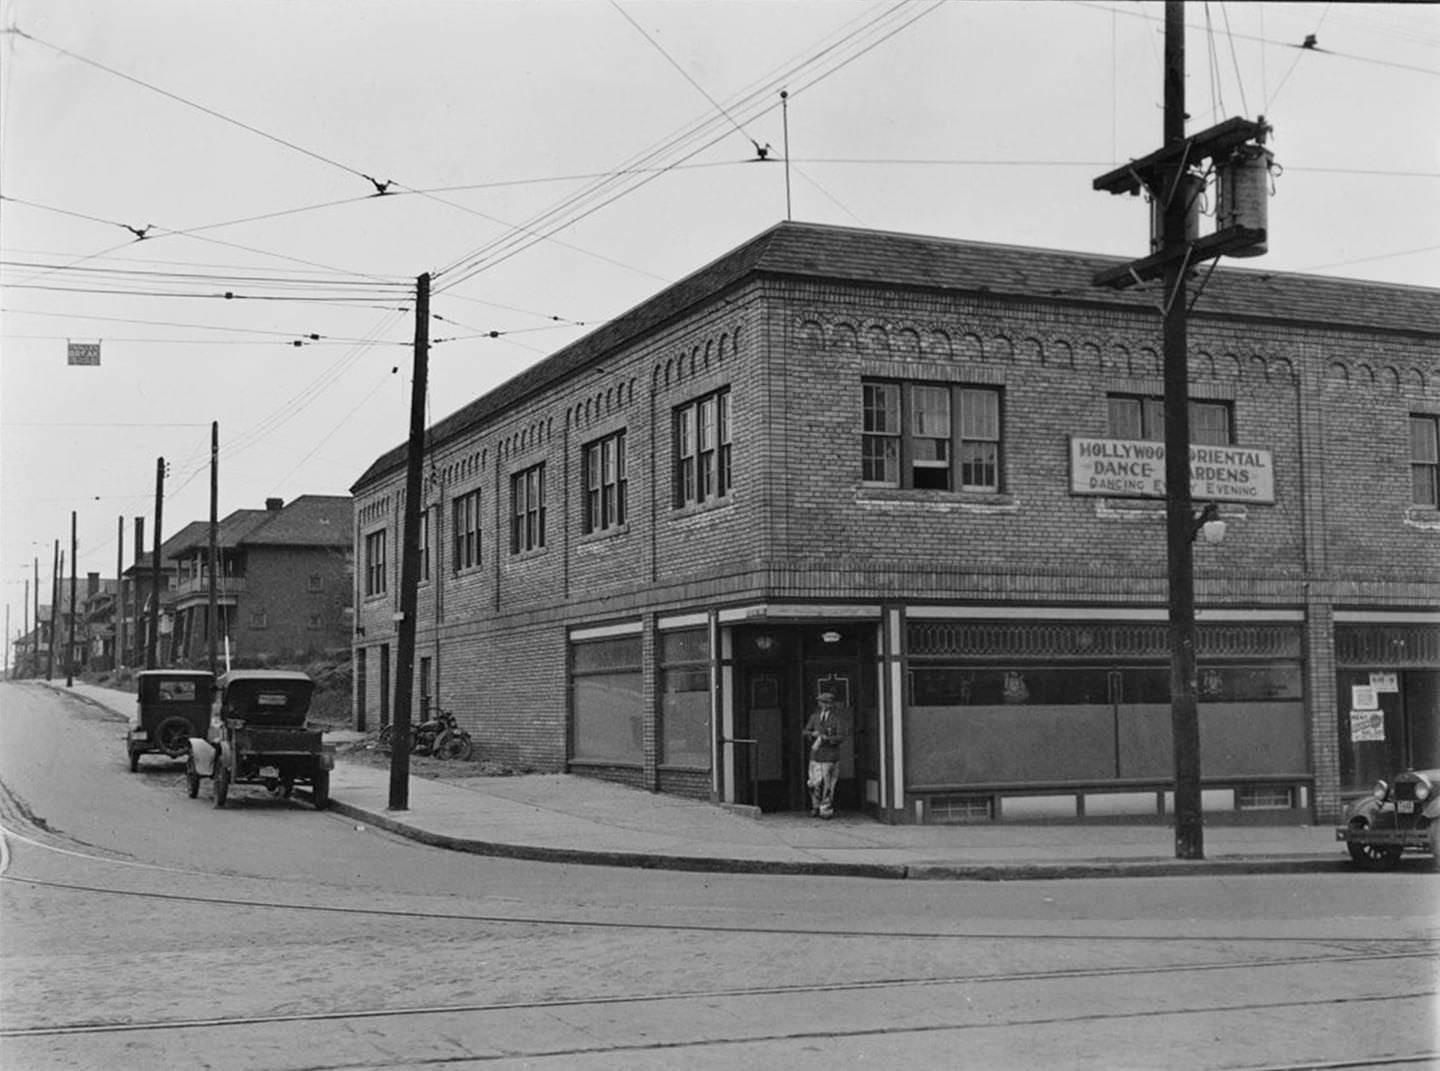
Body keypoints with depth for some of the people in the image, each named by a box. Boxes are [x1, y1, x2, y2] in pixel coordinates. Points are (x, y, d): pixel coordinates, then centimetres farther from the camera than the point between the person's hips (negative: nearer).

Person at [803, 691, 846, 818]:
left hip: (830, 756, -3)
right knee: (815, 783, 0)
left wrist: (827, 738, -22)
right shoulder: (814, 717, 10)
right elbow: (805, 732, 12)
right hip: (816, 754, 3)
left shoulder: (836, 718, -2)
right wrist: (812, 734, -10)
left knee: (827, 784, -3)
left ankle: (826, 810, 9)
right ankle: (816, 807, 19)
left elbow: (841, 737, -7)